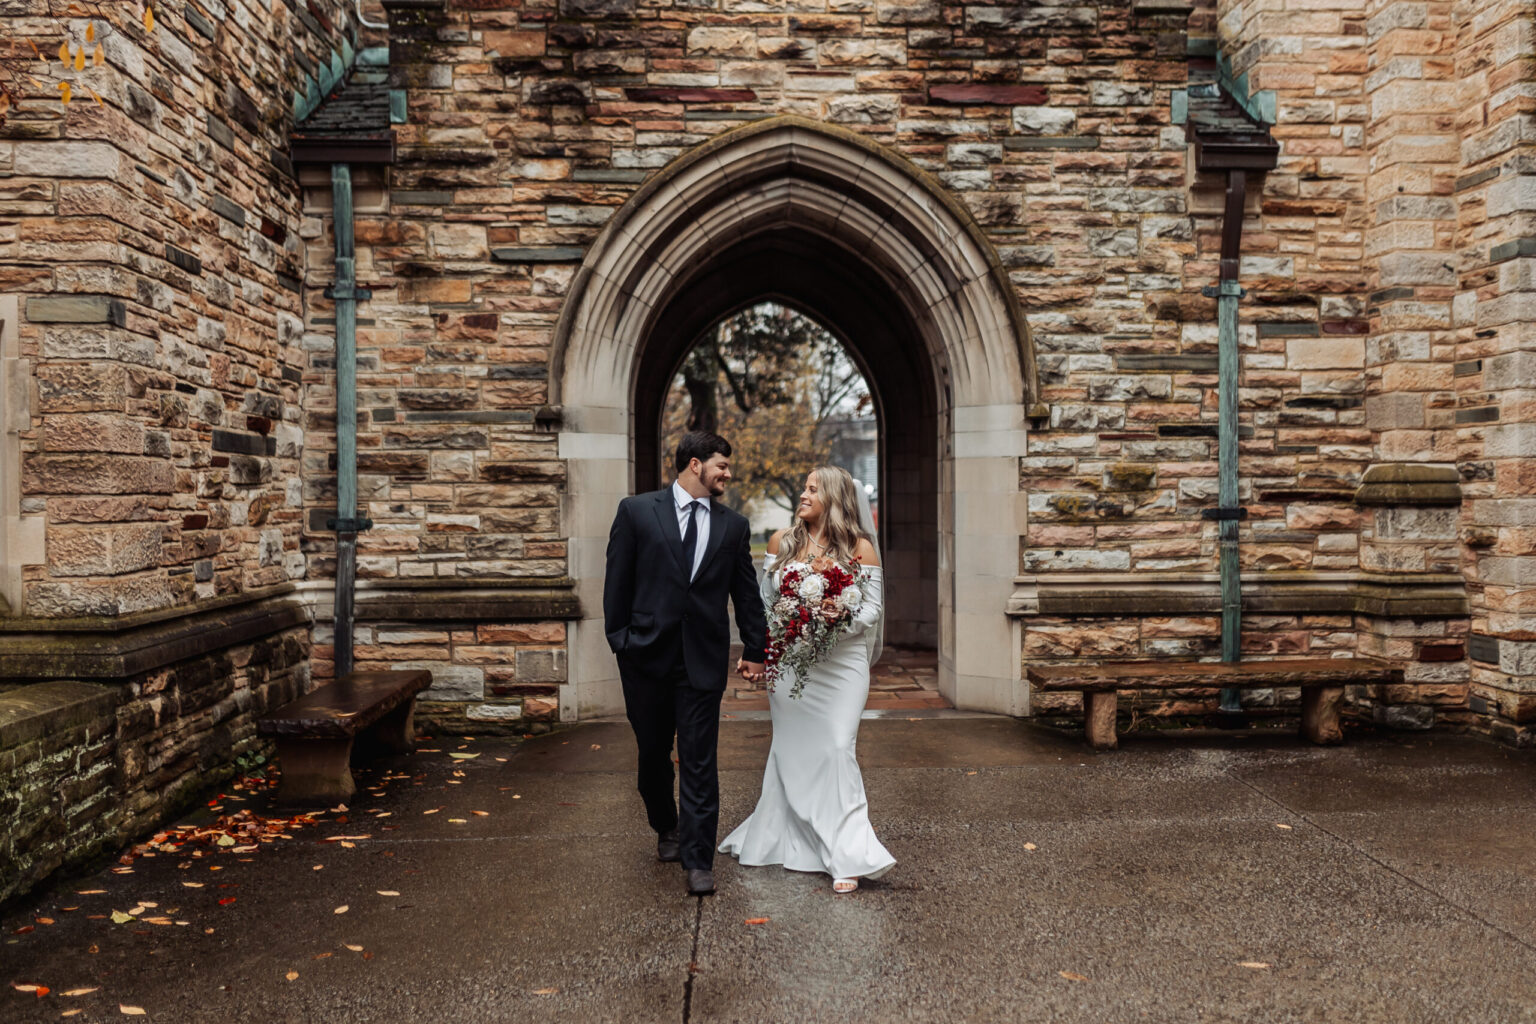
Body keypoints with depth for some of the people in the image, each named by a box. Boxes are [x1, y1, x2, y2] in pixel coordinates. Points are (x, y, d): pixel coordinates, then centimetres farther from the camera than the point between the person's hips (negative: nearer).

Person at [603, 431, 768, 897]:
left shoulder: (733, 525, 8)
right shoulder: (636, 511, 1)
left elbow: (746, 592, 11)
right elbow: (618, 581, 1)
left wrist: (754, 649, 10)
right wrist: (619, 638, -3)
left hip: (704, 658, 0)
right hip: (647, 652, 0)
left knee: (699, 762, -2)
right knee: (653, 754, 14)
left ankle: (698, 861, 5)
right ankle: (667, 829, 39)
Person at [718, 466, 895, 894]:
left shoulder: (859, 547, -1)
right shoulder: (781, 542, 7)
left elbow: (871, 609, -3)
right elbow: (764, 601, 12)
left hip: (840, 664, -3)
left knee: (836, 750, -7)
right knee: (790, 750, 10)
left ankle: (846, 857, -1)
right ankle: (779, 840, 25)